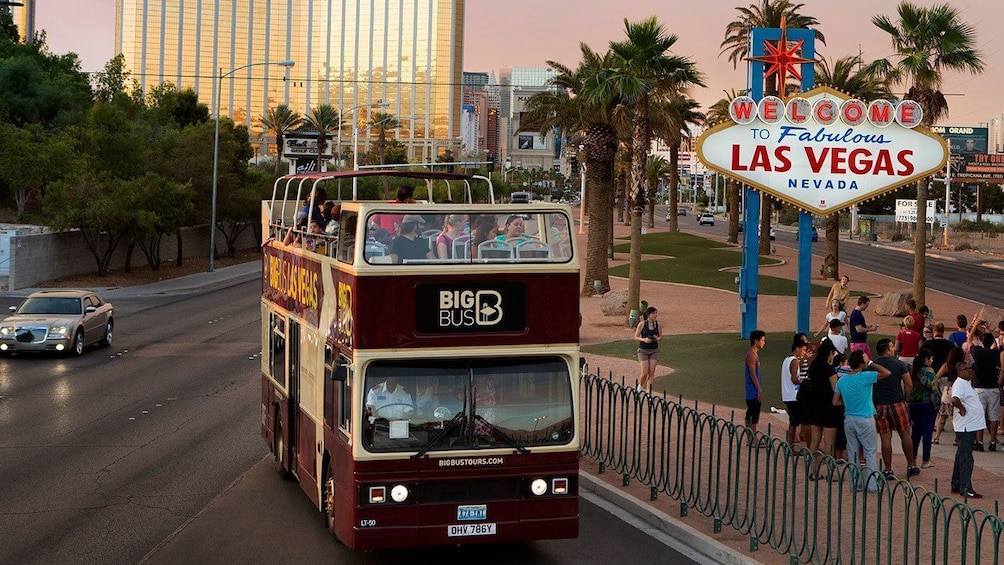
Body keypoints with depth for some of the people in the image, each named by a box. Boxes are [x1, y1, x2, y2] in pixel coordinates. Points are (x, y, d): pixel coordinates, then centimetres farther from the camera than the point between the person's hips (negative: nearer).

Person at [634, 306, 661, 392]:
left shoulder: (657, 324, -2)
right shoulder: (642, 324, -11)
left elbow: (660, 336, 11)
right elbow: (636, 337, -4)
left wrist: (657, 338, -13)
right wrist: (644, 339, -22)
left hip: (654, 350, 3)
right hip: (643, 350, -3)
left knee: (651, 372, -2)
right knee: (645, 372, -6)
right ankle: (640, 386, 23)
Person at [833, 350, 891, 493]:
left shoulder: (842, 380, 3)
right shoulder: (865, 377, -15)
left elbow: (835, 402, 5)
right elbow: (886, 373, -17)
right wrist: (870, 363, -10)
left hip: (849, 420, 5)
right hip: (865, 420, -5)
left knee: (853, 453, 11)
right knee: (870, 453, 3)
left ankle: (856, 483, 15)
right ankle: (872, 484, 3)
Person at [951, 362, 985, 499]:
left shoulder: (967, 383, 13)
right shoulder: (959, 384, -18)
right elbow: (955, 399, -35)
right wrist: (962, 409, -20)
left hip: (971, 425, 10)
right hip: (965, 427, -10)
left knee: (961, 457, 15)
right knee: (966, 458, -7)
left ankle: (956, 486, 23)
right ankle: (966, 489, -4)